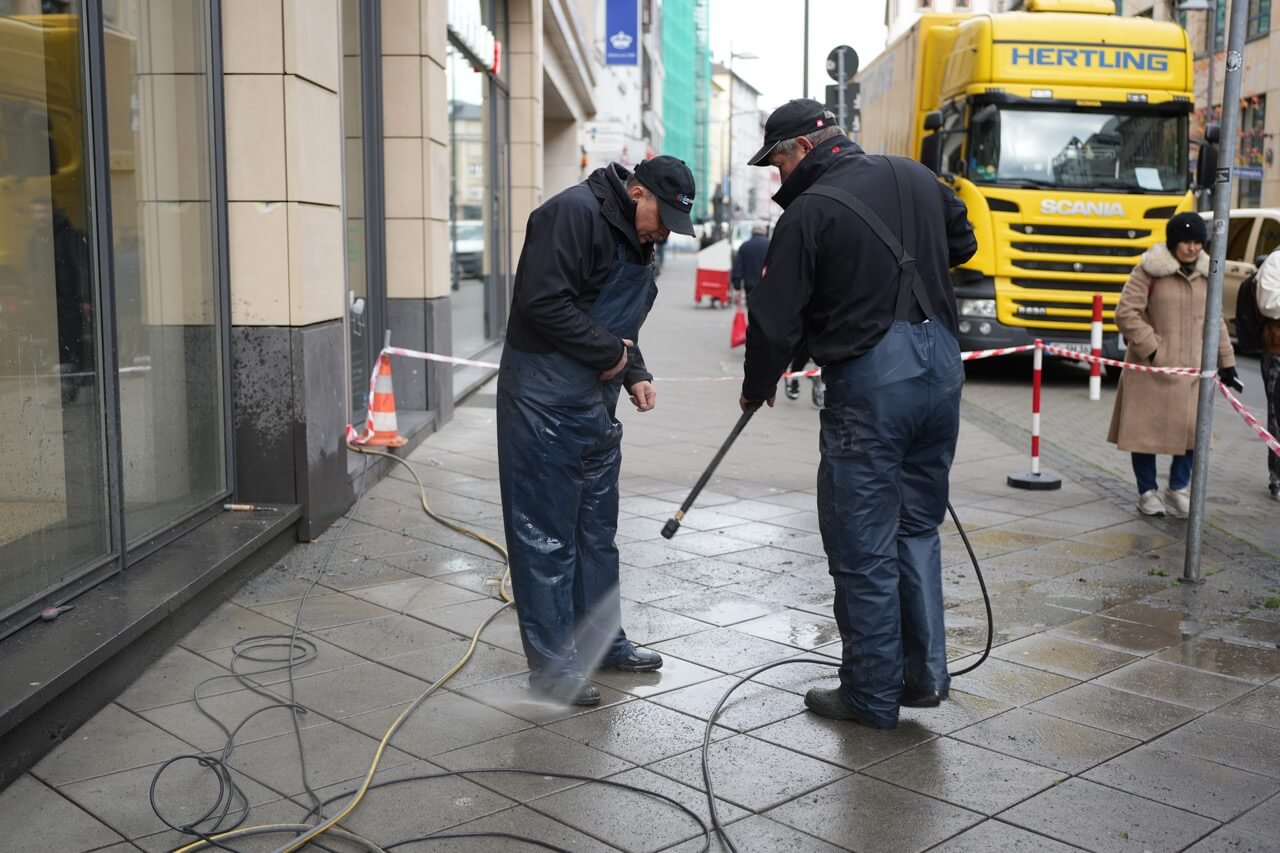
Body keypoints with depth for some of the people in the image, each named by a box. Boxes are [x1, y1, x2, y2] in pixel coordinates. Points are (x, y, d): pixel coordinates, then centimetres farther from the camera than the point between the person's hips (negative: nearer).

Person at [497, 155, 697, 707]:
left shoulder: (635, 239, 15)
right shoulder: (574, 212, -15)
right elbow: (542, 303, -24)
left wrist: (634, 373, 7)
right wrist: (610, 353, -16)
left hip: (595, 403, 10)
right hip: (546, 400, -10)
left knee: (596, 529, 17)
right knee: (546, 532, -2)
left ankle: (603, 641, 30)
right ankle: (552, 661, 8)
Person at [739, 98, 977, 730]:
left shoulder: (809, 211, -9)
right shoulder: (917, 178, 11)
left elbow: (776, 320, -6)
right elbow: (963, 245, 26)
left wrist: (757, 388, 10)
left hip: (868, 382, -7)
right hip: (941, 369, 7)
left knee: (863, 546, 4)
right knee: (918, 528, 19)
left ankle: (872, 695, 14)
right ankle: (925, 673, 22)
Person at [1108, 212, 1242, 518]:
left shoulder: (1206, 274, 10)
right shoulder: (1150, 270, -7)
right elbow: (1125, 312, -11)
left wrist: (1226, 363, 15)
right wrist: (1150, 349, -15)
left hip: (1191, 367, 4)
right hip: (1152, 367, -4)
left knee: (1193, 428, 0)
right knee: (1147, 428, 4)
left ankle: (1179, 487, 17)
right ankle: (1148, 492, 18)